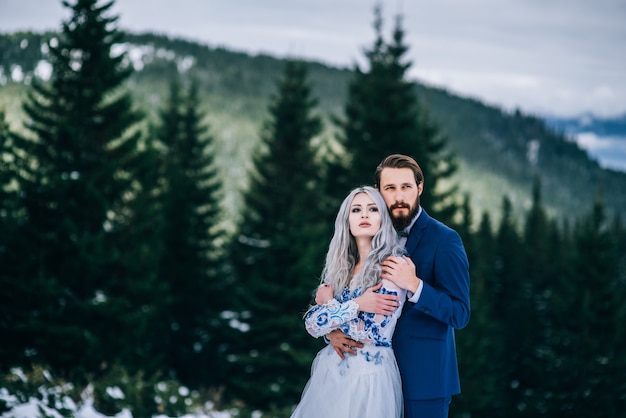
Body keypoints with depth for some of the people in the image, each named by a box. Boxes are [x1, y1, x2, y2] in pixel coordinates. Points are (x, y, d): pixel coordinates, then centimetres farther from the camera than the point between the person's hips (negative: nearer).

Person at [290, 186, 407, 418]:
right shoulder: (341, 266, 7)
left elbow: (373, 333, -20)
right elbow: (312, 323, -2)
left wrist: (329, 304, -7)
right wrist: (356, 305, -15)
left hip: (368, 375, -6)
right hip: (330, 372, 6)